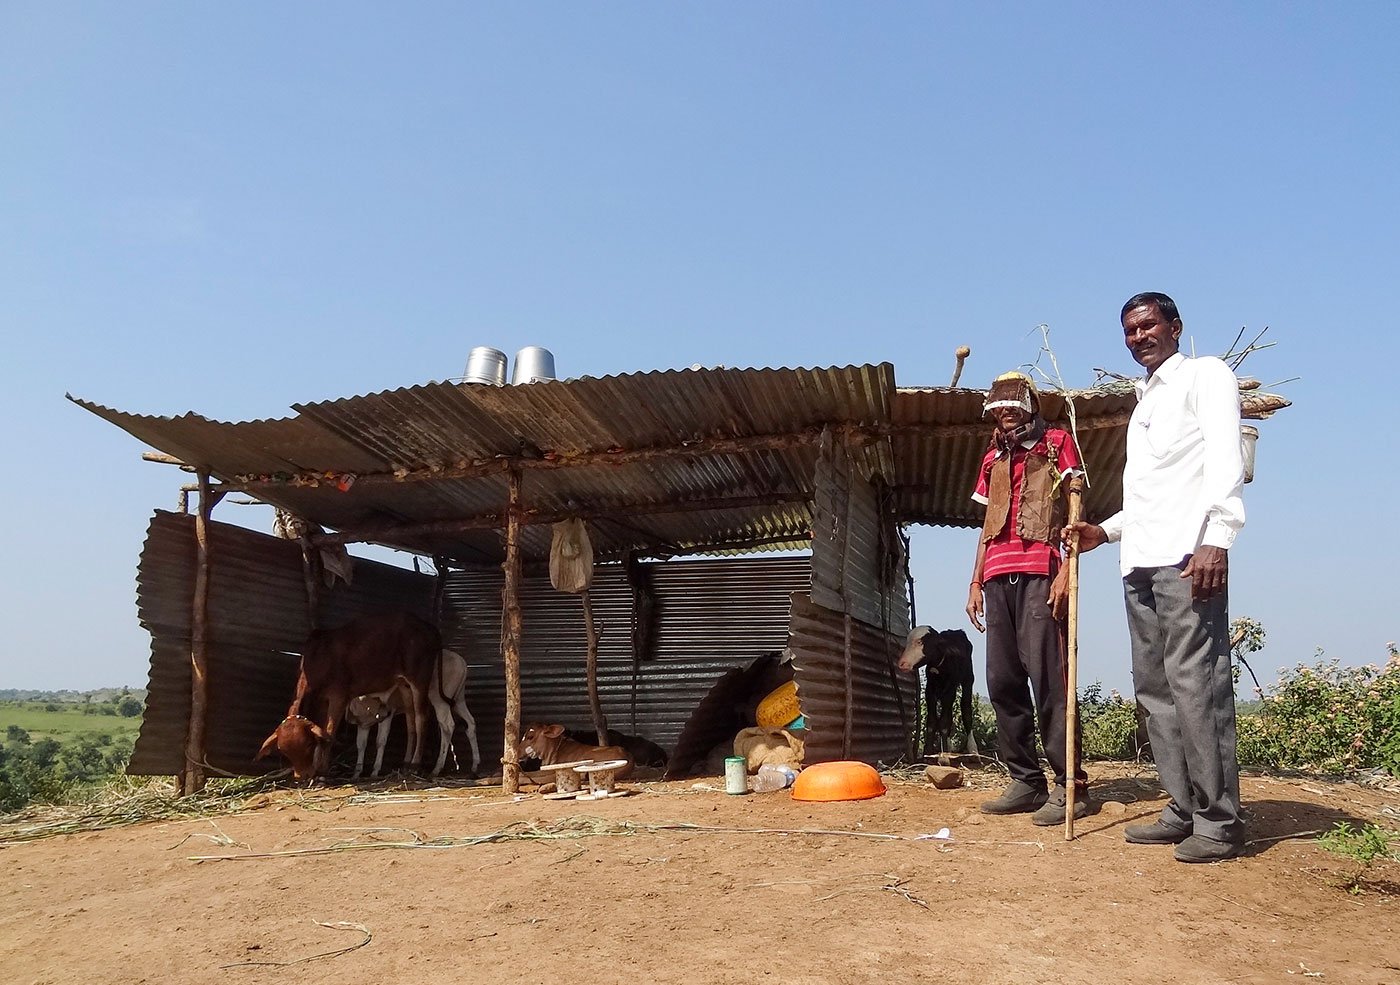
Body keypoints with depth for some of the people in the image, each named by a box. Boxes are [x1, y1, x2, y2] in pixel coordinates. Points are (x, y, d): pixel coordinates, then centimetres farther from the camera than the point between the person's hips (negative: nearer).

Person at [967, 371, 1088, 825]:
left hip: (1039, 574, -6)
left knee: (1047, 678, -11)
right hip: (998, 578, 6)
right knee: (1003, 682, 3)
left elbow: (1074, 512, 1)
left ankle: (1070, 785, -6)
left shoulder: (1057, 443, 9)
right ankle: (1025, 781, 10)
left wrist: (1066, 572, -11)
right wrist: (976, 582, 17)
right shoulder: (993, 458, 25)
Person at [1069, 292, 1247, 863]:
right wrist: (1106, 531, 17)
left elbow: (1225, 457, -9)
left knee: (1195, 682, -11)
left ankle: (1220, 821, -5)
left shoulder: (1204, 375, 5)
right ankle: (1183, 810, 13)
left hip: (1186, 557, -8)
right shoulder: (1143, 403, 28)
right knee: (1154, 687, 7)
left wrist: (1216, 538, -20)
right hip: (1140, 563, 9)